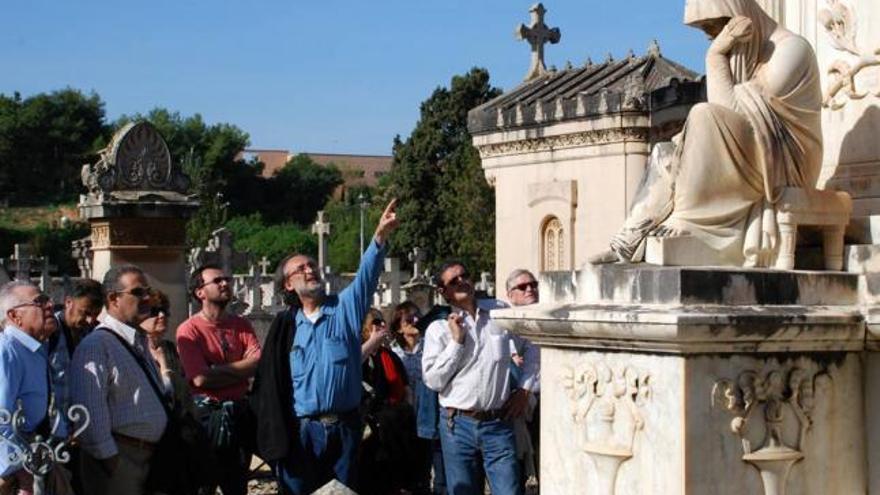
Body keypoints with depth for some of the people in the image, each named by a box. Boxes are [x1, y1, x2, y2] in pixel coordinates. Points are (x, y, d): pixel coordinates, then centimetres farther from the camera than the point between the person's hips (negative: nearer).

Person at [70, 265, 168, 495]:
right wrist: (109, 458, -22)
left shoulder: (140, 342, 17)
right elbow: (90, 409, -21)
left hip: (149, 456, 9)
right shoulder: (96, 345, -14)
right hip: (118, 459, -9)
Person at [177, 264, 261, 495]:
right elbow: (200, 379, -19)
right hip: (207, 414, -5)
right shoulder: (189, 330, -9)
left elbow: (259, 364, -7)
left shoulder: (241, 325, 7)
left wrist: (217, 371, -15)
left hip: (241, 413, 5)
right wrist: (241, 367, -8)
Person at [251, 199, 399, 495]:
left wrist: (380, 236, -31)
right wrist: (276, 436, -5)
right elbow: (269, 384, 3)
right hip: (301, 429, 0)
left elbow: (367, 275, -14)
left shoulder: (345, 308, 3)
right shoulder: (285, 325, 4)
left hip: (343, 427, 0)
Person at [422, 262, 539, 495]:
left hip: (498, 423, 0)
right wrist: (456, 342, -10)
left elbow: (530, 347, 19)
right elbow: (433, 380, -6)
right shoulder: (438, 328, 1)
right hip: (458, 424, 0)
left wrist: (524, 389, 11)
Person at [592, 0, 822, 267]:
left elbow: (730, 111, -20)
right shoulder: (742, 54, 17)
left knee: (706, 117, -26)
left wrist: (715, 56, -17)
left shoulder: (790, 49, -11)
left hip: (783, 167, -9)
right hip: (748, 163, 9)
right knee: (664, 156, -1)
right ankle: (629, 246, -16)